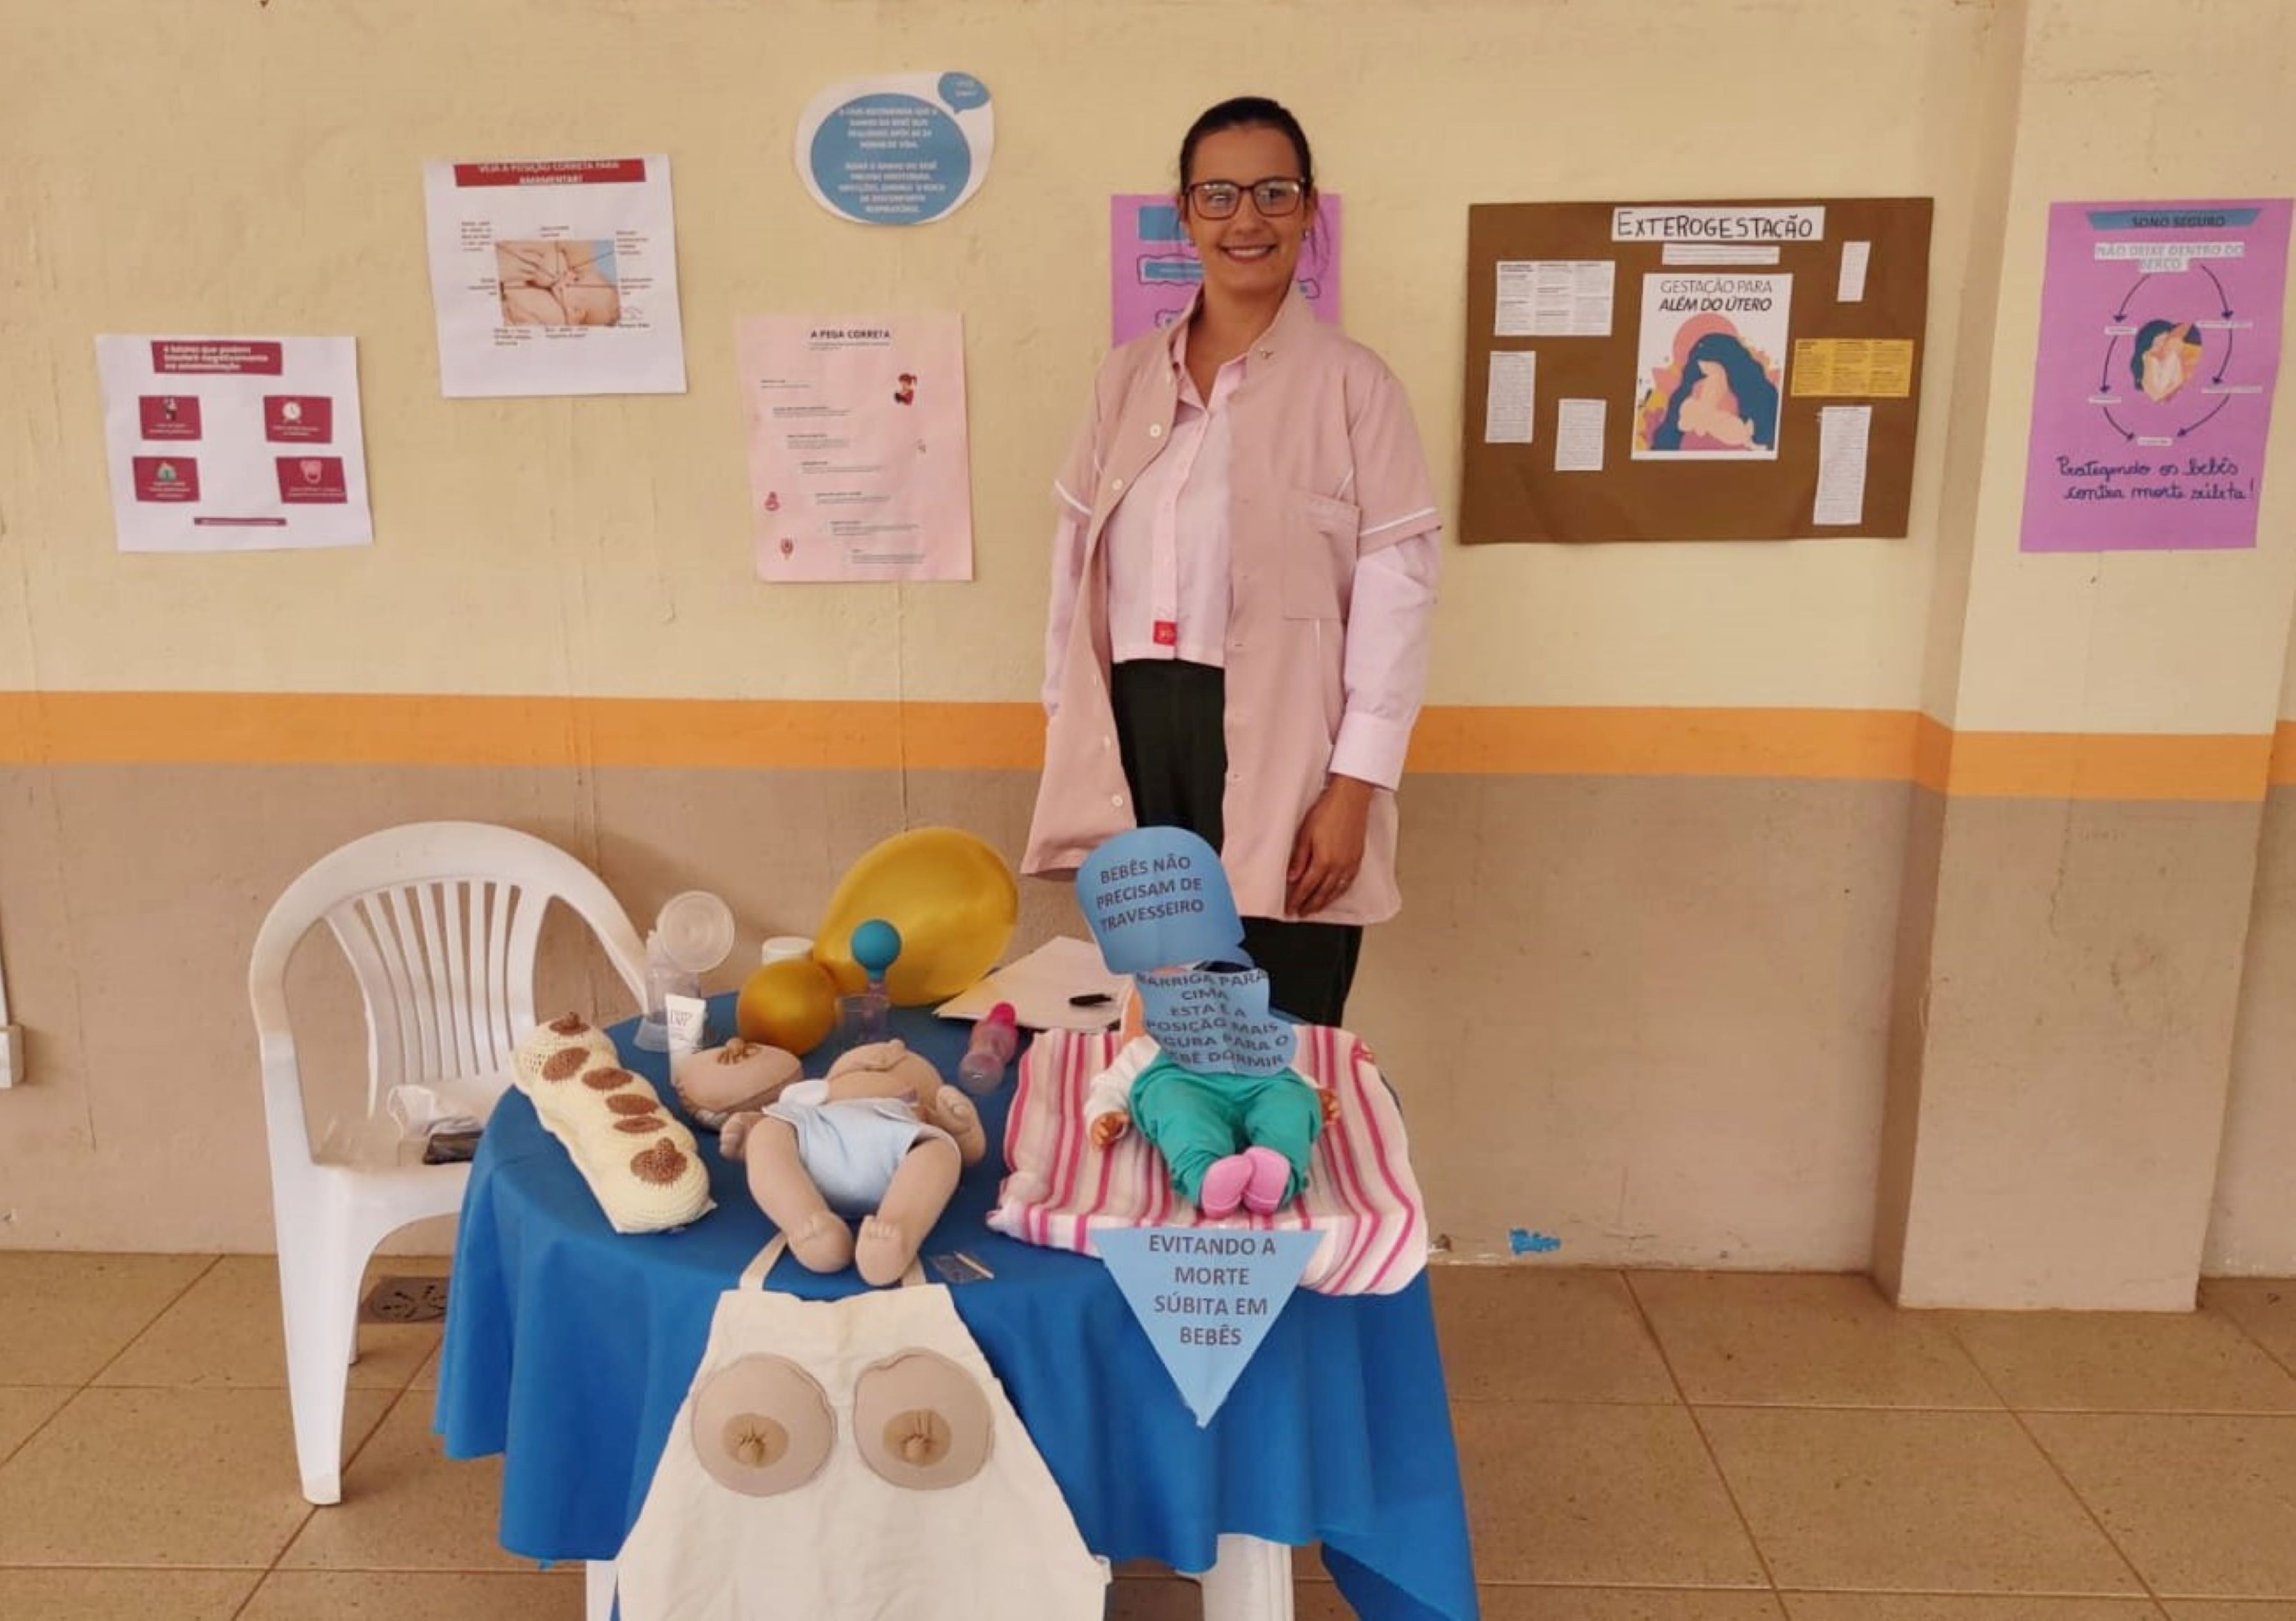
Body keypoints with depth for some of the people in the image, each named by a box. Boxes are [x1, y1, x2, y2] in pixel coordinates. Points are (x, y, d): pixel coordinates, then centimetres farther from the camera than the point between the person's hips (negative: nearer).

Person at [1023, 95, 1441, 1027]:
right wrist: (1065, 731, 10)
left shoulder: (1352, 382, -2)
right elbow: (1077, 558, 13)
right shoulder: (1128, 376, 11)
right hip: (1138, 735, 4)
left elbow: (1395, 591, -6)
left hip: (1279, 746, -4)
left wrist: (1355, 786, -12)